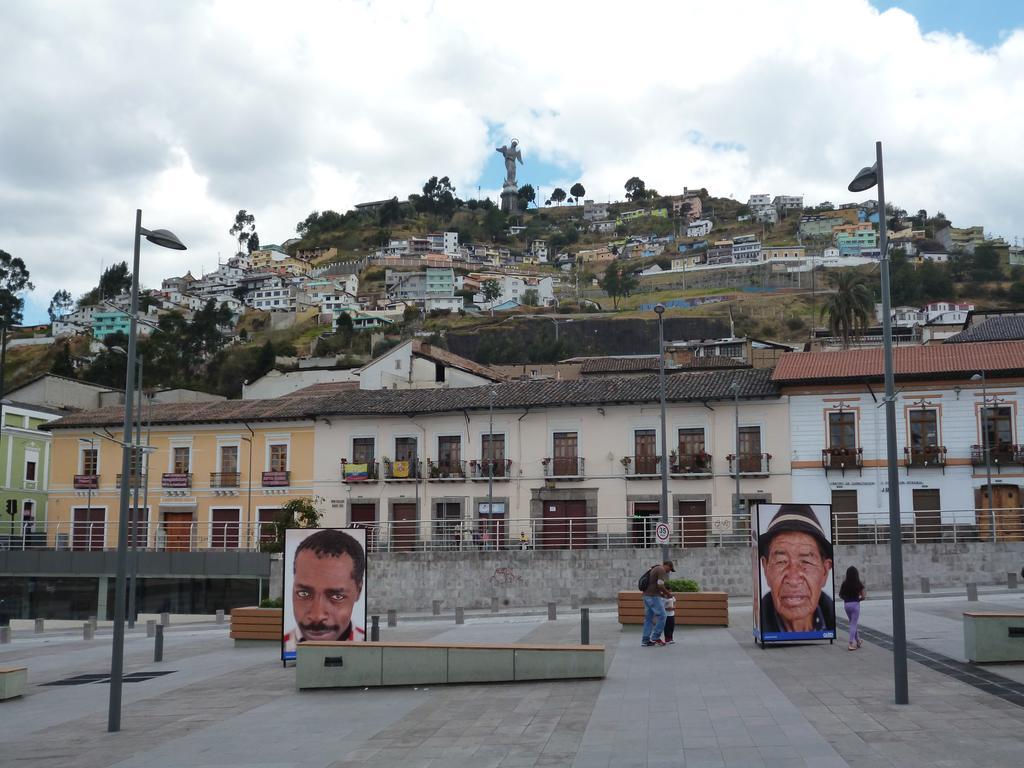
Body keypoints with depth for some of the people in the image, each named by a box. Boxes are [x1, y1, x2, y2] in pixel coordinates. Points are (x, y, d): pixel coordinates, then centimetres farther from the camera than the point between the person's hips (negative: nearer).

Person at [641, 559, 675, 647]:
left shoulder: (655, 569, 22)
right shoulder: (661, 570, -8)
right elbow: (660, 585, -20)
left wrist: (662, 594, 22)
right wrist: (668, 593, -5)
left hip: (646, 595, 10)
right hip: (654, 597, -10)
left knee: (648, 618, 10)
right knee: (661, 616, -3)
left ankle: (645, 640, 9)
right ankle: (655, 637, -1)